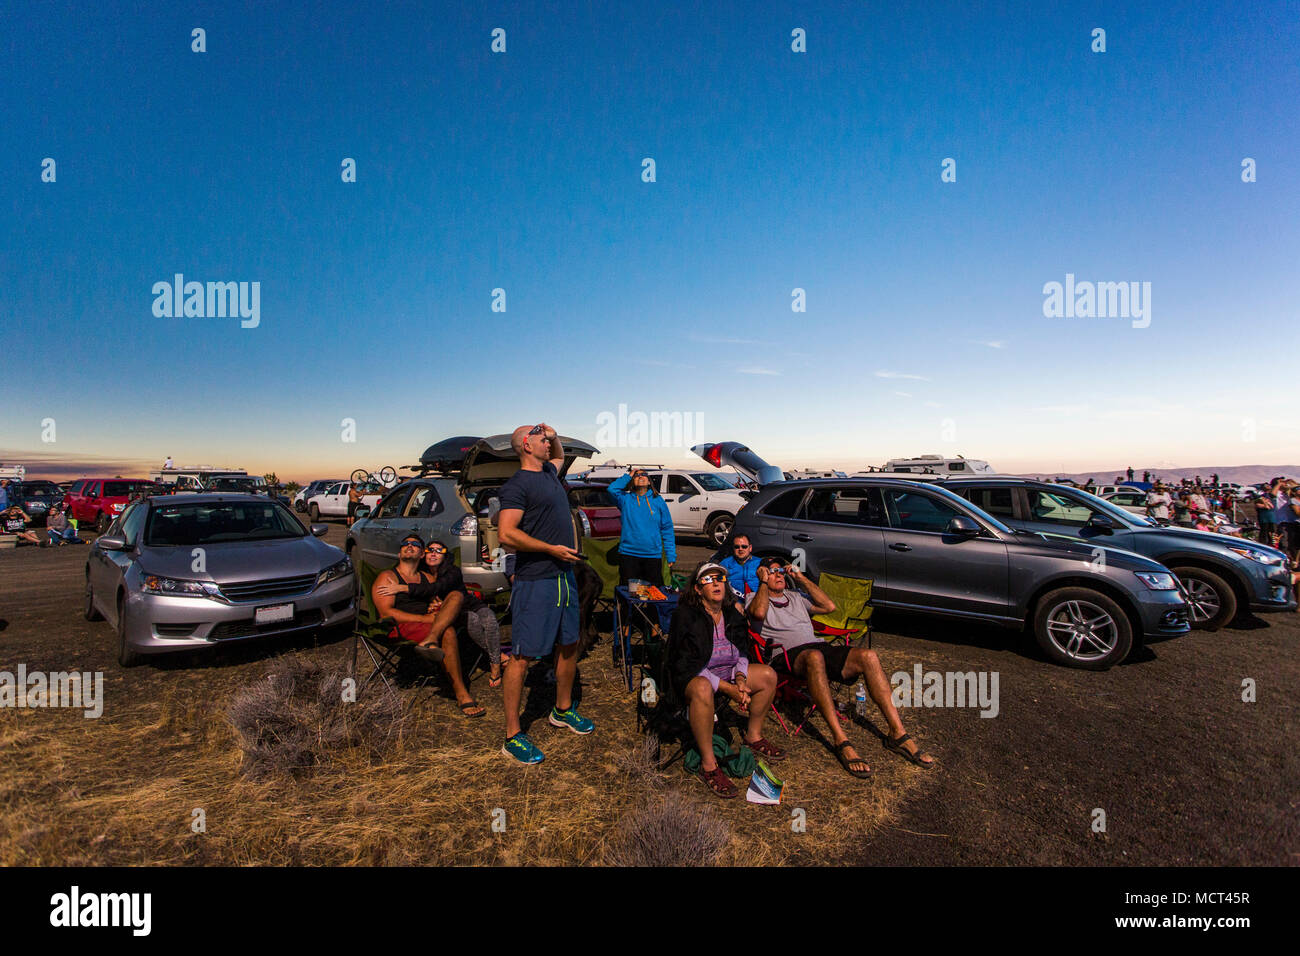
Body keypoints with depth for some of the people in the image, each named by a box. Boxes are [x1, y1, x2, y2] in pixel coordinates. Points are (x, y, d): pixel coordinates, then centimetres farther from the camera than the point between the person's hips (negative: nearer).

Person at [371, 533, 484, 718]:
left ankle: (430, 641, -46)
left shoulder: (428, 578, 26)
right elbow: (386, 613, -7)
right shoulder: (387, 577, 8)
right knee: (447, 632, -33)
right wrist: (423, 618, -17)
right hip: (402, 628, -5)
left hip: (432, 622, 5)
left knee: (456, 595, -21)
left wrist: (436, 607, -3)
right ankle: (461, 695, -34)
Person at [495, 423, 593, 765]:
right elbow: (506, 534, -21)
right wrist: (551, 549, -18)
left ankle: (563, 710, 36)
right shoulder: (517, 484, -12)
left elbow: (559, 455, 40)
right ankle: (513, 736, 7)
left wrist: (554, 435, 18)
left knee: (570, 645, 18)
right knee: (523, 657, -3)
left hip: (564, 575, 9)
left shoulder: (549, 472, 15)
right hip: (535, 581, -9)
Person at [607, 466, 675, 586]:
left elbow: (667, 529, 7)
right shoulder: (626, 499, 5)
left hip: (653, 555, 1)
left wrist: (671, 555, 1)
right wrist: (628, 476, -2)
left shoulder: (658, 500, 7)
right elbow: (612, 489, -16)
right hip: (628, 555, -1)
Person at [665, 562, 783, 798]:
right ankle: (707, 765, -27)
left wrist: (740, 680, -11)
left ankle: (753, 736, 14)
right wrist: (729, 689, -26)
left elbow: (743, 652, 11)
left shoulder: (732, 614, 2)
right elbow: (687, 664, -22)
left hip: (726, 673, 7)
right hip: (690, 677, -7)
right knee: (702, 689, -39)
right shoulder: (685, 615, -18)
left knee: (768, 675, -5)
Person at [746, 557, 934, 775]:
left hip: (819, 647, 6)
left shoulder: (796, 597, 31)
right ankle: (840, 740, -41)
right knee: (814, 657, -41)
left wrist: (801, 579, 20)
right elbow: (759, 613, -12)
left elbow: (829, 606, 20)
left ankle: (897, 733, -19)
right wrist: (763, 582, 1)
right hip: (787, 655, -5)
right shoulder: (755, 599, 13)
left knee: (867, 656, -21)